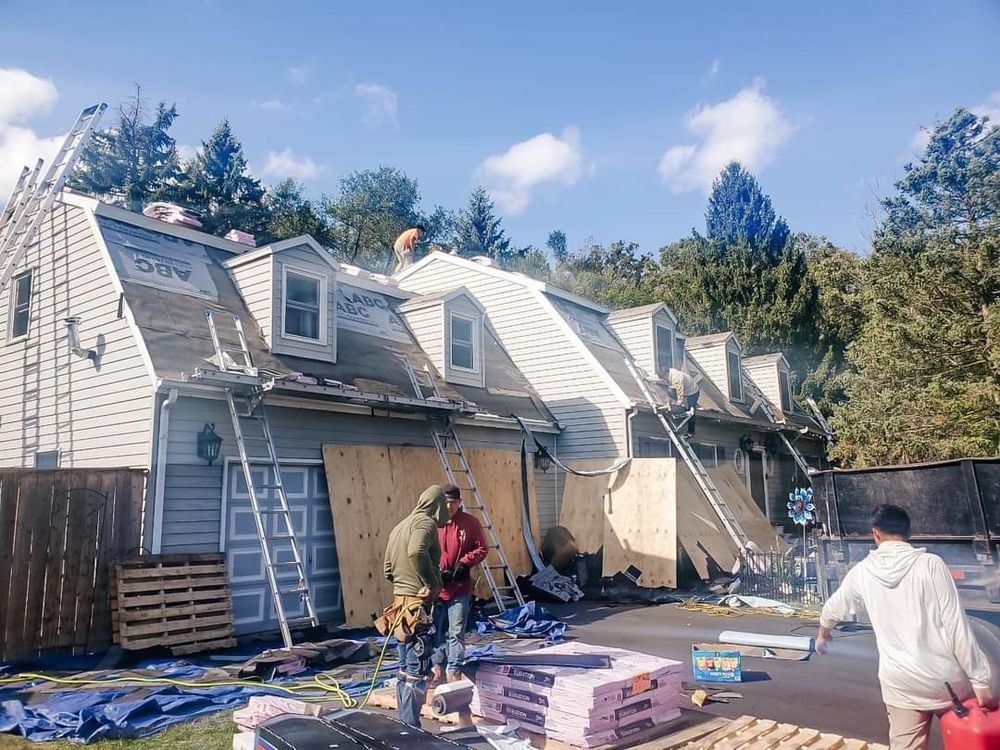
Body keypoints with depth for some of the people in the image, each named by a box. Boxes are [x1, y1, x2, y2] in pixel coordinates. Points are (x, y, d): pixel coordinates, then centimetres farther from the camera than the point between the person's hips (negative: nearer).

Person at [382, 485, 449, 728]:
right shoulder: (426, 522, -11)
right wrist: (432, 583, -22)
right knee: (418, 670, -3)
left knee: (406, 669, 17)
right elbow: (416, 552, -32)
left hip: (400, 601, 9)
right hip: (417, 604, -9)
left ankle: (404, 724, 26)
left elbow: (388, 571, 19)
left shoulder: (400, 526, 16)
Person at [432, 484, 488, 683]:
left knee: (456, 632, 1)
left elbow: (482, 549, 2)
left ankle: (454, 672, 11)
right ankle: (439, 668, 28)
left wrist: (464, 563, -11)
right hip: (435, 587, 1)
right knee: (437, 631, 13)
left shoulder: (470, 523, -2)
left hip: (460, 589, -1)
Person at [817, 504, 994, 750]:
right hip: (947, 678, -1)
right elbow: (956, 625, -11)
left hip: (901, 683, 1)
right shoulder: (930, 564, -8)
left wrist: (822, 634, 41)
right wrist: (980, 680, -4)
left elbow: (834, 608, 20)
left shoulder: (862, 572, 2)